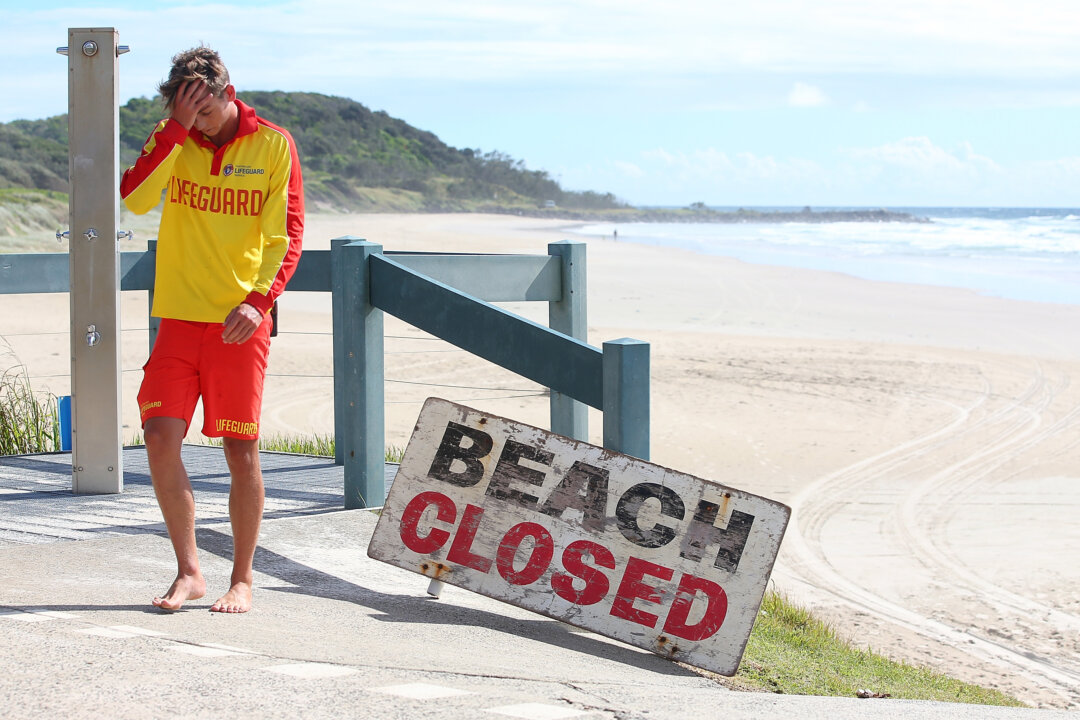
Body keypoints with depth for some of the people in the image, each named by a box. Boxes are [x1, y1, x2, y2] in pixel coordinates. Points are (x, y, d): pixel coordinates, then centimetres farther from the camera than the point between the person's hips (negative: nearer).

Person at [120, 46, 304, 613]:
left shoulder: (273, 145, 0)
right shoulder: (171, 140, 6)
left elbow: (286, 235, -3)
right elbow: (135, 198, -12)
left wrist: (259, 299, -16)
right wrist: (178, 127, -16)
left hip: (239, 323, -2)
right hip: (178, 315, 2)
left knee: (241, 450, 0)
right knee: (161, 438, -7)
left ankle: (242, 581, 12)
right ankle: (188, 572, 6)